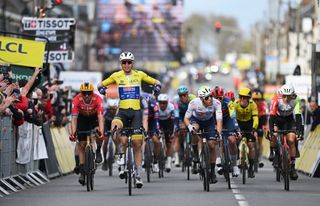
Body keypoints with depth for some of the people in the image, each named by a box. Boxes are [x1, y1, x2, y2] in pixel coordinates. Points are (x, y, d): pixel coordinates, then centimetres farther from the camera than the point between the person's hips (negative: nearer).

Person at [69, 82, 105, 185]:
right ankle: (82, 172, 2)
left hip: (94, 117, 0)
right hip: (82, 118, 1)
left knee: (97, 132, -30)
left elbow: (100, 117, -40)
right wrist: (73, 133, -47)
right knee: (82, 144, -5)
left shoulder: (97, 99, -34)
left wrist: (101, 132, -52)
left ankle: (98, 151, 0)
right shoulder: (77, 100, -32)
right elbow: (74, 118, -35)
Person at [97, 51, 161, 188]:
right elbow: (102, 84, 15)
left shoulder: (139, 74, 5)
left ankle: (138, 175, 10)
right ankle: (122, 155, -13)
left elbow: (155, 82, 12)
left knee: (137, 144, 0)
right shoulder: (116, 75, 5)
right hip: (122, 111, 0)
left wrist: (157, 86, -10)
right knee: (115, 126, -34)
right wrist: (101, 88, -8)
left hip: (136, 111, 1)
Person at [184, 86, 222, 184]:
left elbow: (219, 120, -34)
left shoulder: (216, 103, -32)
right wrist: (189, 126, -44)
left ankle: (212, 171, 6)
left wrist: (219, 133, -50)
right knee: (194, 129, -36)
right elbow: (186, 118, -23)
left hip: (209, 121, 1)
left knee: (212, 145, -11)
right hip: (196, 120, -1)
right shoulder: (194, 103, -33)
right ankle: (195, 155, -15)